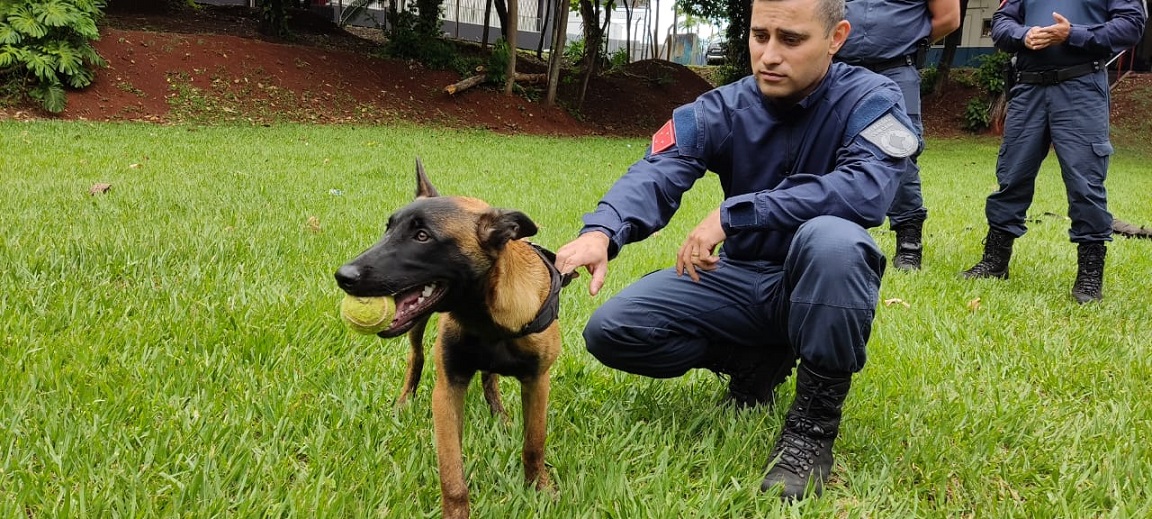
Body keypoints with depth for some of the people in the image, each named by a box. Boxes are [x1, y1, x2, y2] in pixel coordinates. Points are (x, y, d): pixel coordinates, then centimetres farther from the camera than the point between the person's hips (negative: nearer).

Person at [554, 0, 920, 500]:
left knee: (831, 238, -38)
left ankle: (814, 422, -20)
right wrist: (601, 232, -46)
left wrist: (733, 214, -37)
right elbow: (656, 173, -23)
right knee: (610, 330, -12)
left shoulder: (870, 99, -14)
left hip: (821, 288, -3)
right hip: (739, 279, 4)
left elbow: (868, 188, -33)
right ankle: (757, 361, 9)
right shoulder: (721, 111, -7)